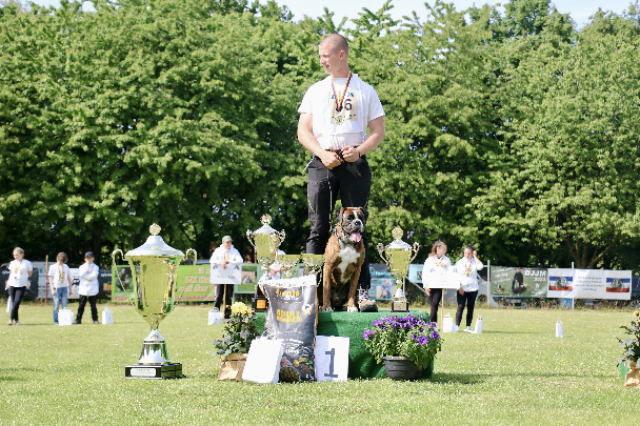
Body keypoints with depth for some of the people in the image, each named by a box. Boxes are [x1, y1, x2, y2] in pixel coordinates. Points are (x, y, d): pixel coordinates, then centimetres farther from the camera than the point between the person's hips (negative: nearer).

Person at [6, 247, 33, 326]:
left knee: (17, 301, -18)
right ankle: (16, 320, 7)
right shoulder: (12, 263, 12)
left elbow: (30, 274, 12)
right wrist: (8, 282, 15)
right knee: (14, 303, 1)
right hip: (12, 284, 4)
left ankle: (11, 319, -13)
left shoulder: (27, 263, 1)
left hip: (22, 285, -4)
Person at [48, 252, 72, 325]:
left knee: (64, 304, 0)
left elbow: (69, 278, 19)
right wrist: (52, 289, -8)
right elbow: (50, 279, 0)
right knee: (56, 304, -3)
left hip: (65, 287, 3)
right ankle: (56, 321, 1)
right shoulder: (53, 267, 2)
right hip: (56, 287, -3)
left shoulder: (66, 267, 13)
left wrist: (70, 288, 15)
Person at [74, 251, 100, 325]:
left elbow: (94, 276, -10)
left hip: (93, 289, -1)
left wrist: (87, 276, -11)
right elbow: (81, 274, -10)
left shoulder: (95, 267, 6)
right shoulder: (82, 267, 9)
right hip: (83, 289, 1)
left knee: (93, 305, 2)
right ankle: (78, 319, 2)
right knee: (81, 305, -1)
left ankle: (95, 319, 8)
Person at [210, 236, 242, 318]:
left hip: (230, 277, 1)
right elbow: (213, 260, -5)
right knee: (219, 296, -6)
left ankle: (227, 314, 5)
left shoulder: (234, 251, 9)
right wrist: (220, 262, -25)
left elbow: (240, 261, -5)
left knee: (229, 296, -1)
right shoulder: (218, 250, 8)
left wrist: (229, 262, -19)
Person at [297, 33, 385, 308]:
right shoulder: (315, 91, 16)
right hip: (322, 163, 1)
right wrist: (323, 154, -7)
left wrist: (358, 151, -10)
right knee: (319, 227, -6)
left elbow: (378, 132, 8)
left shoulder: (365, 91, 12)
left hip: (355, 163, -1)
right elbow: (303, 131, 10)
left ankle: (362, 290, 0)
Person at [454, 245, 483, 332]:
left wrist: (475, 256, -8)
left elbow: (480, 267, -17)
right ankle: (456, 326, -9)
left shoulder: (474, 262, 5)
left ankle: (468, 327, 10)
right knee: (460, 307, -9)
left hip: (473, 288, 1)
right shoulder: (459, 262, 6)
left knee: (470, 308, 4)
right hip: (462, 288, -1)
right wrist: (459, 287, -6)